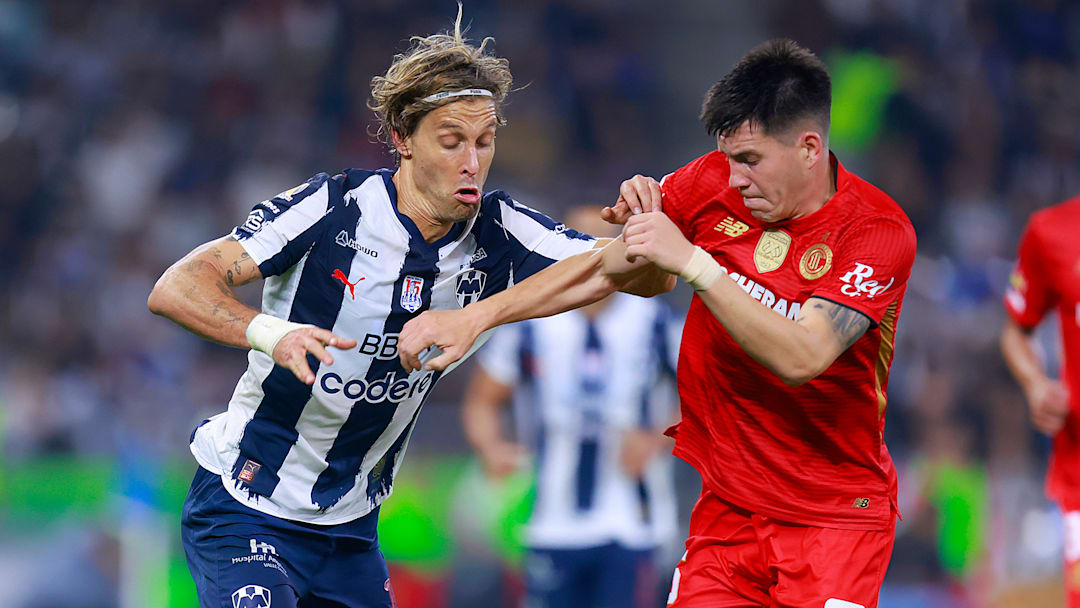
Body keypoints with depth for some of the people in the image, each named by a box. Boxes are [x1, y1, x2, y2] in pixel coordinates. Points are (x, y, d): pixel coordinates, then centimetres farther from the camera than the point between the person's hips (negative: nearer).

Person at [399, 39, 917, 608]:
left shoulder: (879, 230, -15)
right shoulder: (714, 183, -2)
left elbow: (802, 357, -27)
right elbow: (603, 268, 4)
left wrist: (691, 262, -29)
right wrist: (475, 316, -2)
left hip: (837, 515, -4)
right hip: (725, 505, 4)